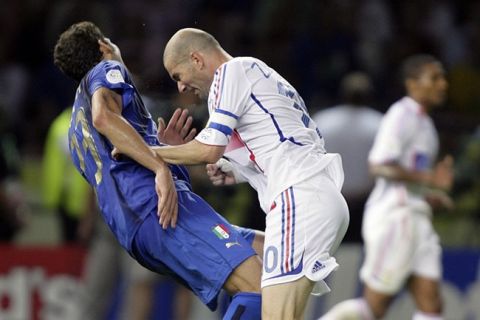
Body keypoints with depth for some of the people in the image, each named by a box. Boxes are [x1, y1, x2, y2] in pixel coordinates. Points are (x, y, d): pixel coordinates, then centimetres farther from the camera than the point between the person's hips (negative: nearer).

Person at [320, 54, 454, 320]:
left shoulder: (422, 121, 20)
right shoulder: (402, 116, -11)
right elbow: (379, 165, -21)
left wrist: (427, 194, 15)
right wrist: (428, 178, -24)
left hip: (415, 220, 10)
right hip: (395, 218, -10)